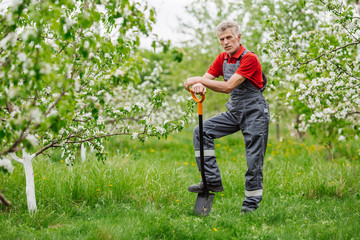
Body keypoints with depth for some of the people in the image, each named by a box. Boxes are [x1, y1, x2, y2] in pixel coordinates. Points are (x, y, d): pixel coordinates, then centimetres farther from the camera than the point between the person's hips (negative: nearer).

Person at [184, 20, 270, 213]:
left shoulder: (249, 58, -18)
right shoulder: (222, 58, 7)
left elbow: (228, 86, -25)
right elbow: (206, 79, 3)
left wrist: (199, 80, -24)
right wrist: (198, 85, -23)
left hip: (254, 112, -7)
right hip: (234, 111, 8)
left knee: (254, 159, -5)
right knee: (202, 130, -6)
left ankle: (251, 202, 8)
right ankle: (212, 181, -6)